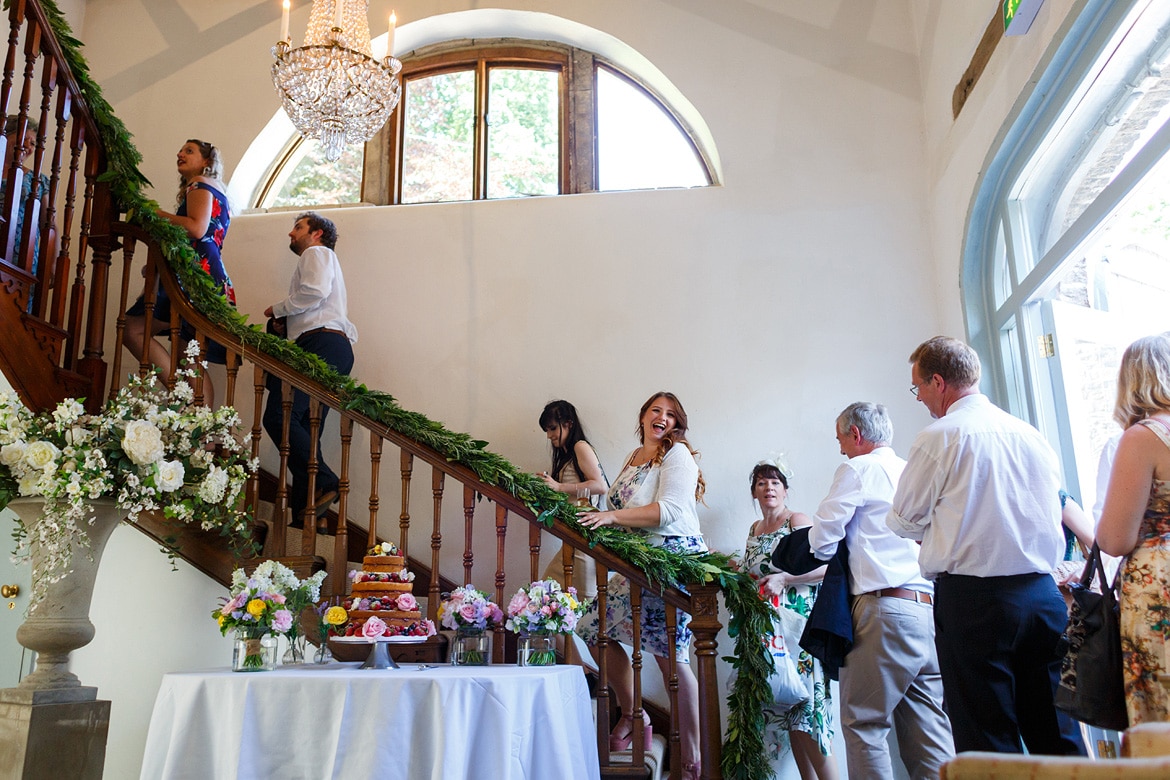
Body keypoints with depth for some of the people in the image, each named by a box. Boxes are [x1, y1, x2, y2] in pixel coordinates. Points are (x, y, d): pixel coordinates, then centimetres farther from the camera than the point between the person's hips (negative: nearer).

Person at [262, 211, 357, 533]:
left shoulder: (317, 253, 9)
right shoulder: (325, 263, 38)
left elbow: (315, 291, -13)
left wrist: (278, 308, 0)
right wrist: (286, 322, 17)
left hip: (321, 344, -10)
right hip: (337, 349, 10)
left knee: (278, 416, -20)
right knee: (305, 429, 2)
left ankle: (322, 483, -29)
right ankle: (311, 515, -3)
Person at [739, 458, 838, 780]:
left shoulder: (797, 521, -5)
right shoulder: (754, 529, 16)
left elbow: (826, 566, -14)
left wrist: (783, 579, -22)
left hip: (796, 624, -7)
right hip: (764, 629, 7)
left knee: (804, 708, -10)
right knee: (783, 709, 6)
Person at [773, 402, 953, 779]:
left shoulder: (858, 469, -2)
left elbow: (822, 542, -5)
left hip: (886, 610, -7)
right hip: (930, 611, 8)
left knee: (864, 724, 0)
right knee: (929, 735, 9)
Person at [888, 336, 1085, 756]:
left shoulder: (939, 438, -9)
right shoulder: (1031, 434, 9)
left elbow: (903, 521, -1)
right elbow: (1054, 510, 18)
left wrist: (934, 525, 23)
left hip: (972, 598, -6)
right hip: (1043, 593, 6)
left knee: (988, 740, 2)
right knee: (1056, 733, 13)